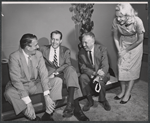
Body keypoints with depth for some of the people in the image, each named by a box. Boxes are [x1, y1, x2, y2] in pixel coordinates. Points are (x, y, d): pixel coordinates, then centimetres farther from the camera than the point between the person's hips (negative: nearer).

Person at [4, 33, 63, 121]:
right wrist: (28, 102, -32)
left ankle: (47, 115, -18)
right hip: (21, 86, -3)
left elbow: (43, 74, -13)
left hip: (36, 84, 4)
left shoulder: (38, 54, -7)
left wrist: (47, 96, -26)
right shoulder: (14, 57, -18)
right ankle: (34, 118, -22)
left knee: (58, 81, -15)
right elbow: (16, 80, -24)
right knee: (9, 93, -35)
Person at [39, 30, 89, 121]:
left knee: (70, 69, -34)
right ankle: (76, 106, -34)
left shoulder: (65, 50, 13)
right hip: (50, 76, 0)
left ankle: (70, 104, -42)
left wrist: (56, 72, -18)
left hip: (64, 74, 1)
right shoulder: (43, 49, 13)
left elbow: (68, 64, -3)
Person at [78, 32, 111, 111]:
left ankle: (102, 100, -3)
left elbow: (105, 66, -18)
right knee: (82, 77, -30)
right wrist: (94, 73, -28)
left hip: (101, 74, -2)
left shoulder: (102, 49, -12)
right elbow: (83, 67, -9)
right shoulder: (81, 52, -6)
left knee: (100, 80, -34)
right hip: (89, 74, 2)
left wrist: (99, 76, -37)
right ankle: (90, 100, -11)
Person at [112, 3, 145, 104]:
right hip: (123, 44, 3)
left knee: (132, 69, 1)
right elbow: (116, 37, -8)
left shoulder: (137, 21, -31)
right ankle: (123, 91, 19)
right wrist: (119, 51, -15)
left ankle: (128, 94, 13)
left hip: (135, 45, -3)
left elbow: (140, 39, -18)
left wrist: (127, 50, -16)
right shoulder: (116, 21, -24)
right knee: (122, 67, 3)